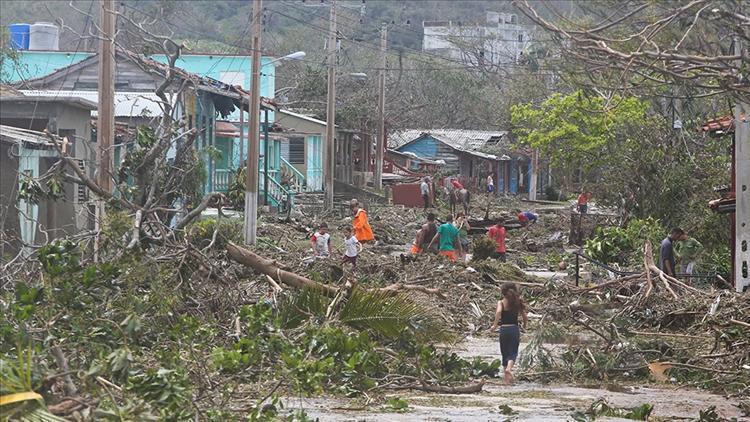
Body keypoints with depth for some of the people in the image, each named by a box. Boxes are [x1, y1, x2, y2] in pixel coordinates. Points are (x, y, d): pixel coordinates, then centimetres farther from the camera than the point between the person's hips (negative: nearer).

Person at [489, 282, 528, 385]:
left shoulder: (501, 302, -2)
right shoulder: (517, 303, 5)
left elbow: (498, 312, -23)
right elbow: (525, 317, 6)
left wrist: (494, 325, -15)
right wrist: (525, 325, 26)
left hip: (504, 329, -1)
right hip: (515, 329, 1)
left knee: (505, 353, 11)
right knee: (513, 352, 2)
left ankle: (507, 378, 13)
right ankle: (509, 368, -29)